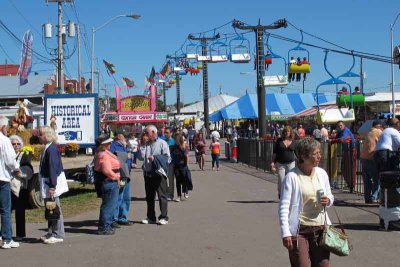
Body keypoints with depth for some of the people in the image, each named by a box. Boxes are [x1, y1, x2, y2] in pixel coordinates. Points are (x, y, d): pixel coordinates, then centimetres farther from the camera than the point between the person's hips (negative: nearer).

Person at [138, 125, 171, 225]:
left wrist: (155, 158, -14)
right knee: (149, 197, 12)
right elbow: (141, 157, 6)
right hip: (147, 173, 6)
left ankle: (164, 217, 2)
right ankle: (151, 217, 20)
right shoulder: (146, 144, 12)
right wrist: (141, 147, -4)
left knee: (162, 196, -3)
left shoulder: (162, 143, -2)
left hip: (159, 173, -6)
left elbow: (168, 158, -8)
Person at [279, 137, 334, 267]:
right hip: (299, 230, -5)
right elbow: (284, 206, -11)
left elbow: (330, 196, 19)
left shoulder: (322, 173, 6)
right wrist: (285, 233, -16)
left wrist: (328, 201, -6)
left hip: (320, 228, 5)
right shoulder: (292, 176, -11)